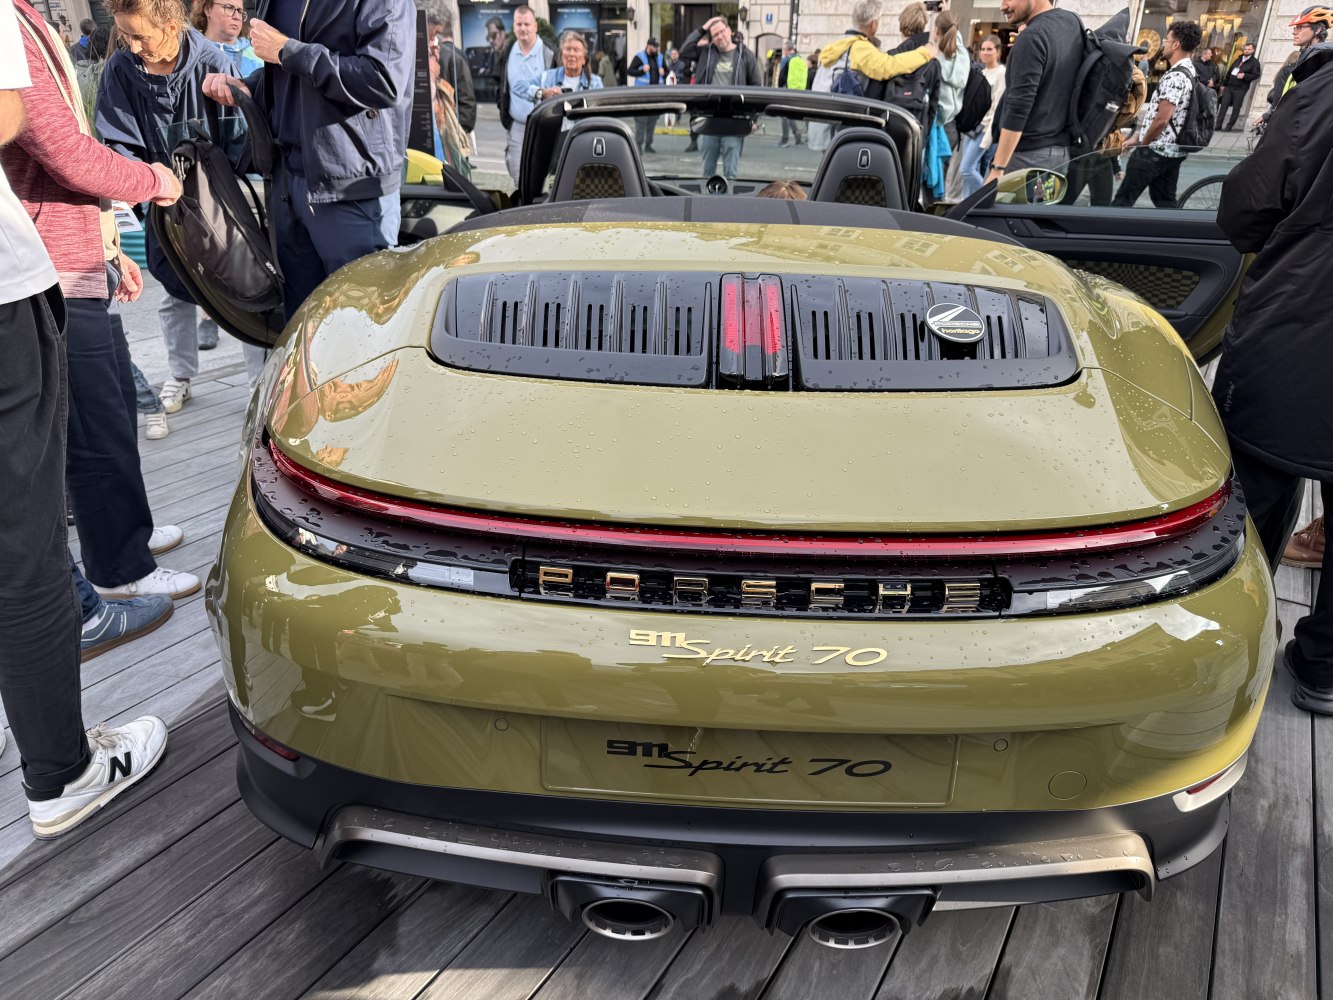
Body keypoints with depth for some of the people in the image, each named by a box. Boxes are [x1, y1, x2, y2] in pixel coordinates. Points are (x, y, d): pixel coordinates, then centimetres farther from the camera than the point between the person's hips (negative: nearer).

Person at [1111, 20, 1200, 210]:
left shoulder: (1175, 76, -19)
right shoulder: (1189, 72, 14)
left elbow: (1162, 119, -23)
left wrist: (1142, 143, -7)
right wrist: (1137, 137, 18)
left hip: (1154, 150, -10)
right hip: (1173, 151, 10)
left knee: (1123, 200, -3)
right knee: (1165, 201, 11)